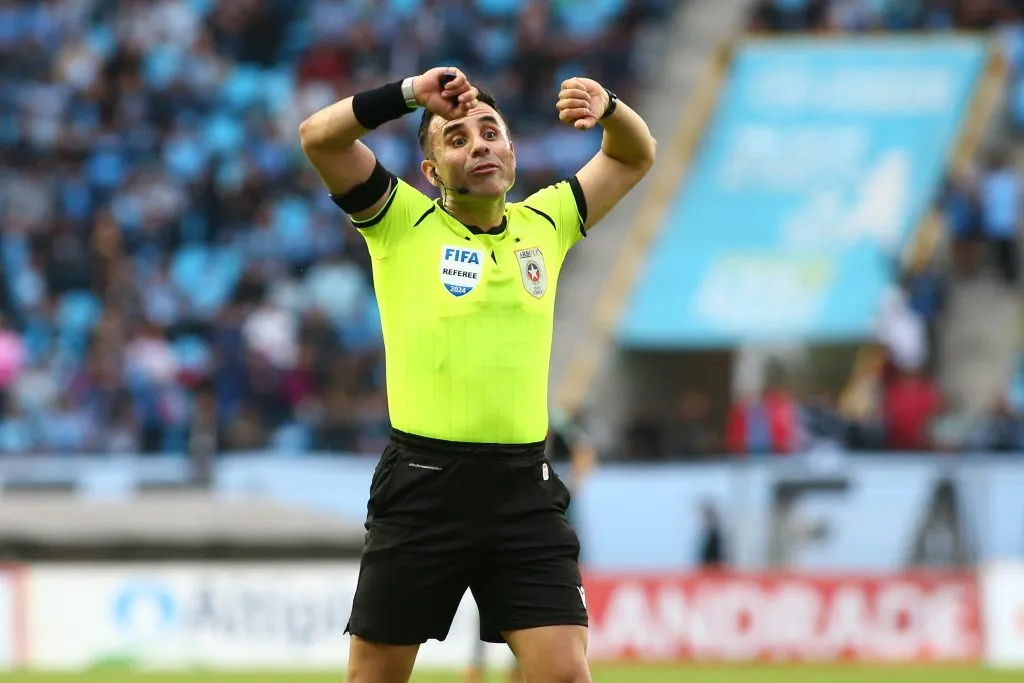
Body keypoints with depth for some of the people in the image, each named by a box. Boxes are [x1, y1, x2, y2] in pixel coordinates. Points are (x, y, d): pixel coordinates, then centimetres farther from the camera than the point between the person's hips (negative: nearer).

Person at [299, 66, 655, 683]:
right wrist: (411, 94, -19)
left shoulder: (545, 224, 11)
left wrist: (609, 109, -3)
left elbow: (636, 156, 18)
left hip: (524, 488, 2)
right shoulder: (402, 222, 1)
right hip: (423, 486, -2)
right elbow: (319, 135, -10)